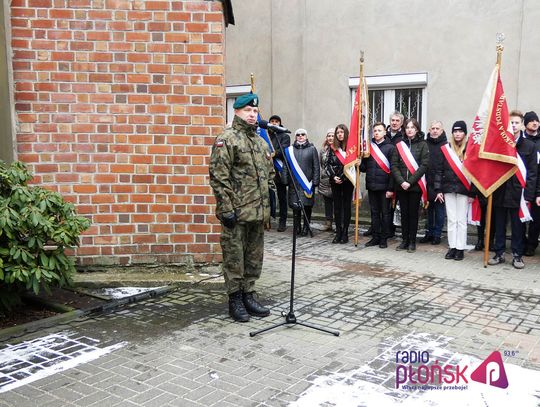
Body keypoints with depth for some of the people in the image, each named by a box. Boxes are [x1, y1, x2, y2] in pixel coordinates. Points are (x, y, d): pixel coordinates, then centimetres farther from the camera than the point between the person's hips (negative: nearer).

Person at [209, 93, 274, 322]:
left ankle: (248, 296, 25)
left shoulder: (260, 142, 16)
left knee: (254, 258, 13)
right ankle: (235, 300, 14)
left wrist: (268, 207, 16)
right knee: (234, 258, 1)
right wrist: (226, 209, -18)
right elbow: (218, 177, -13)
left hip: (258, 213, 7)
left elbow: (269, 175, 22)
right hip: (237, 213, -7)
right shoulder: (226, 140, -7)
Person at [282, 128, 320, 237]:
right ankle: (297, 228, 11)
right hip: (294, 183, 1)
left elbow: (316, 167, 2)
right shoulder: (289, 150, 9)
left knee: (307, 206, 2)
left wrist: (315, 182, -4)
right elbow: (286, 167, 10)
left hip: (308, 183, -1)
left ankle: (306, 228, 14)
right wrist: (285, 180, 2)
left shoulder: (312, 149, 4)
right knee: (295, 206, 0)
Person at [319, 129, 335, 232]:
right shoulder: (323, 150, 10)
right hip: (325, 181, 5)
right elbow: (319, 164, 15)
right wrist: (319, 175, 9)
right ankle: (328, 224, 19)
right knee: (327, 203, 12)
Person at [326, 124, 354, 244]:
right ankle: (338, 233, 13)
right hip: (335, 182, 3)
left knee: (346, 207, 3)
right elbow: (328, 164, 6)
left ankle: (345, 233, 9)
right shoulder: (333, 148, 7)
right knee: (337, 207, 6)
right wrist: (333, 177, -7)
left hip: (347, 181, -3)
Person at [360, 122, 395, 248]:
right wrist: (359, 165, -9)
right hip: (371, 186, 4)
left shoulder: (390, 147, -3)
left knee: (385, 213, 4)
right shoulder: (369, 146, 11)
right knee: (374, 212, 11)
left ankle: (384, 239, 11)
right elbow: (364, 167, 15)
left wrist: (391, 188, -13)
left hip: (384, 187, -4)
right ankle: (376, 237, 19)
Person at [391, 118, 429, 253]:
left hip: (415, 185, -3)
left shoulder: (422, 145, 0)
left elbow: (424, 165, -8)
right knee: (404, 213, 8)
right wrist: (401, 181, -12)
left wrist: (410, 182, -15)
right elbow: (394, 165, 1)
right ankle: (405, 240, 17)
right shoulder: (400, 145, 8)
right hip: (401, 185, 3)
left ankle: (412, 242, 12)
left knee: (413, 213, 4)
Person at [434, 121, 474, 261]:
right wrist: (438, 190, 1)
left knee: (461, 220, 2)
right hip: (448, 188, 3)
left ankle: (460, 248, 10)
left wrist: (472, 192, -9)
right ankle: (452, 247, 15)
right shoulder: (445, 149, 5)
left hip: (463, 189, -3)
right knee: (451, 220, 8)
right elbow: (439, 170, 6)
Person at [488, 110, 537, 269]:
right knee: (499, 225, 9)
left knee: (517, 226, 6)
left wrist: (528, 195, -8)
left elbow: (532, 172, -1)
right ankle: (499, 253, 18)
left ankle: (517, 255, 16)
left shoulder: (529, 146, 3)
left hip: (518, 192, -1)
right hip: (500, 192, 2)